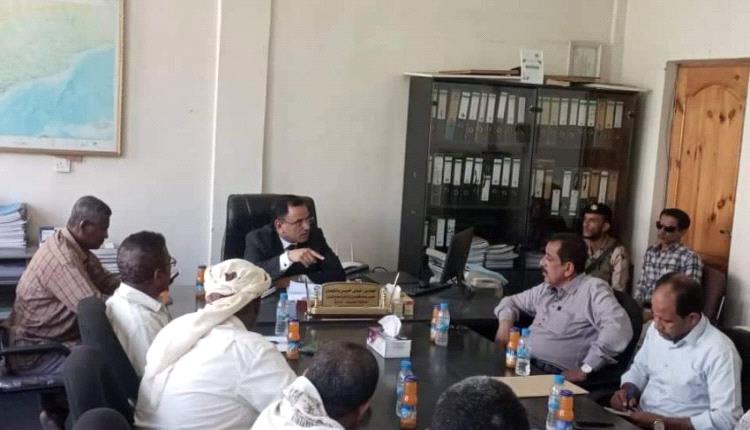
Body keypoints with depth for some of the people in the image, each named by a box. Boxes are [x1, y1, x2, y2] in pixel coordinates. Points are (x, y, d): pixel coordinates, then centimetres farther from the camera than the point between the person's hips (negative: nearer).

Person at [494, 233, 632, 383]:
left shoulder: (593, 288, -8)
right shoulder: (546, 289, 17)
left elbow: (618, 328, -25)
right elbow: (512, 301, 34)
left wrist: (585, 369, -23)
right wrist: (506, 321, 10)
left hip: (555, 377, -7)